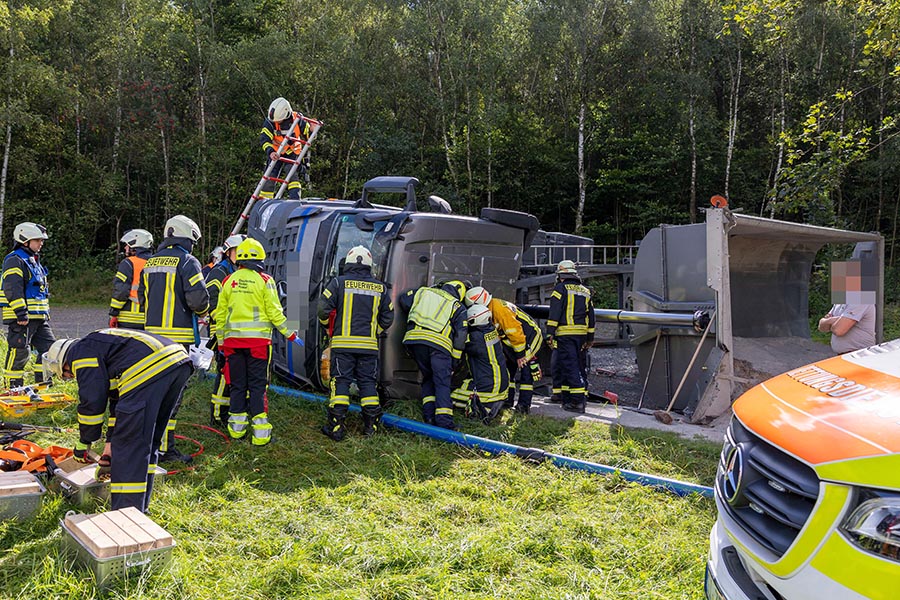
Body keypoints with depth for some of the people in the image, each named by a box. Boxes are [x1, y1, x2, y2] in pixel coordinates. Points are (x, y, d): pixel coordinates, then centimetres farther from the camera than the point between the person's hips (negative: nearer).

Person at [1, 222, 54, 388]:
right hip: (22, 318, -9)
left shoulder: (33, 260, 21)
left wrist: (46, 313, 25)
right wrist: (21, 314, -23)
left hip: (39, 318, 10)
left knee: (49, 347, 8)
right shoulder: (14, 260, -9)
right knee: (19, 352, -5)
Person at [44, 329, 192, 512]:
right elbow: (119, 400, 40)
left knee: (129, 444, -3)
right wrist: (112, 442, 43)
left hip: (149, 370, -10)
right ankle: (139, 507, 29)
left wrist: (83, 444, 16)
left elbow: (91, 402, 3)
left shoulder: (80, 353, 10)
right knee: (149, 441, 20)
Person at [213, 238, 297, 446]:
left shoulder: (229, 281, 7)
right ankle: (260, 431, -1)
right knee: (257, 385, 1)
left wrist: (221, 340, 19)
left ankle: (236, 427, 18)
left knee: (237, 384, 12)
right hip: (258, 339, -3)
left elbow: (220, 314, 10)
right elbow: (274, 312, -6)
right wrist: (289, 333, 5)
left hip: (233, 340, 3)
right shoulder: (264, 280, -5)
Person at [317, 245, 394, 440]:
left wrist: (329, 326, 15)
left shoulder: (339, 282, -2)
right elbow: (387, 318, 12)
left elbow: (323, 309, -5)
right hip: (369, 345, 2)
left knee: (340, 382, 2)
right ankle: (371, 425, 13)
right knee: (368, 383, 10)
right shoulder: (380, 288, 8)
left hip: (342, 344, -2)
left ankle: (336, 427, 1)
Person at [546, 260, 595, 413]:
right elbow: (590, 316, 20)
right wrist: (590, 338, 24)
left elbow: (554, 314, -10)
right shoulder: (585, 291, 18)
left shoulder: (561, 289, -2)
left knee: (570, 366, -8)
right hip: (581, 335, 7)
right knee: (579, 365, 12)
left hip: (565, 334, -6)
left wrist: (550, 333, -10)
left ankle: (577, 401, -15)